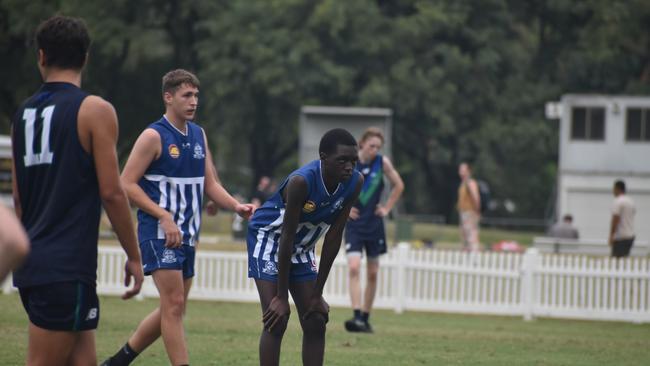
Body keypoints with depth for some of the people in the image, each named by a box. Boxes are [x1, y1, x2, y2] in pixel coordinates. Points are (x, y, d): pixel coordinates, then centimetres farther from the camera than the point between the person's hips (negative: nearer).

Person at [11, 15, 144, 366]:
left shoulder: (23, 113, 11)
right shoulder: (95, 110, -6)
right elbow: (111, 192, -10)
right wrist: (134, 256, -1)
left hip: (32, 261, 6)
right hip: (66, 268, -6)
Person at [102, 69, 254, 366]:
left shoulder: (199, 135, 13)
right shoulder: (154, 136, -9)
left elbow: (209, 184, 17)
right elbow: (127, 184, -13)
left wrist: (235, 206, -3)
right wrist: (164, 216, -21)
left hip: (187, 235, 8)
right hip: (159, 233, -8)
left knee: (172, 309, 12)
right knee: (174, 305, -12)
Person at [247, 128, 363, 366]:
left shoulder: (354, 183, -17)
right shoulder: (301, 181, -34)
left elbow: (334, 237, -10)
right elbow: (287, 237, -29)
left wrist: (317, 294, -7)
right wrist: (281, 297, -25)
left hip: (302, 247, 6)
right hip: (268, 238, -6)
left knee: (315, 322, 2)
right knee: (277, 321, -16)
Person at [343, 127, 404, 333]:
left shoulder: (382, 163, -4)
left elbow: (398, 186, 10)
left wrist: (387, 208, 4)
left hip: (374, 224, 3)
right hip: (354, 225, -3)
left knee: (372, 273, 8)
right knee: (353, 268, -18)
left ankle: (365, 318, 19)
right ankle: (356, 317, -23)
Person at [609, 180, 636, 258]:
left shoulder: (617, 202, -12)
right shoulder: (631, 202, 14)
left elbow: (615, 220, -18)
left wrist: (611, 236, -14)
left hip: (620, 237, -9)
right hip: (630, 235, 9)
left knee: (616, 258, -10)